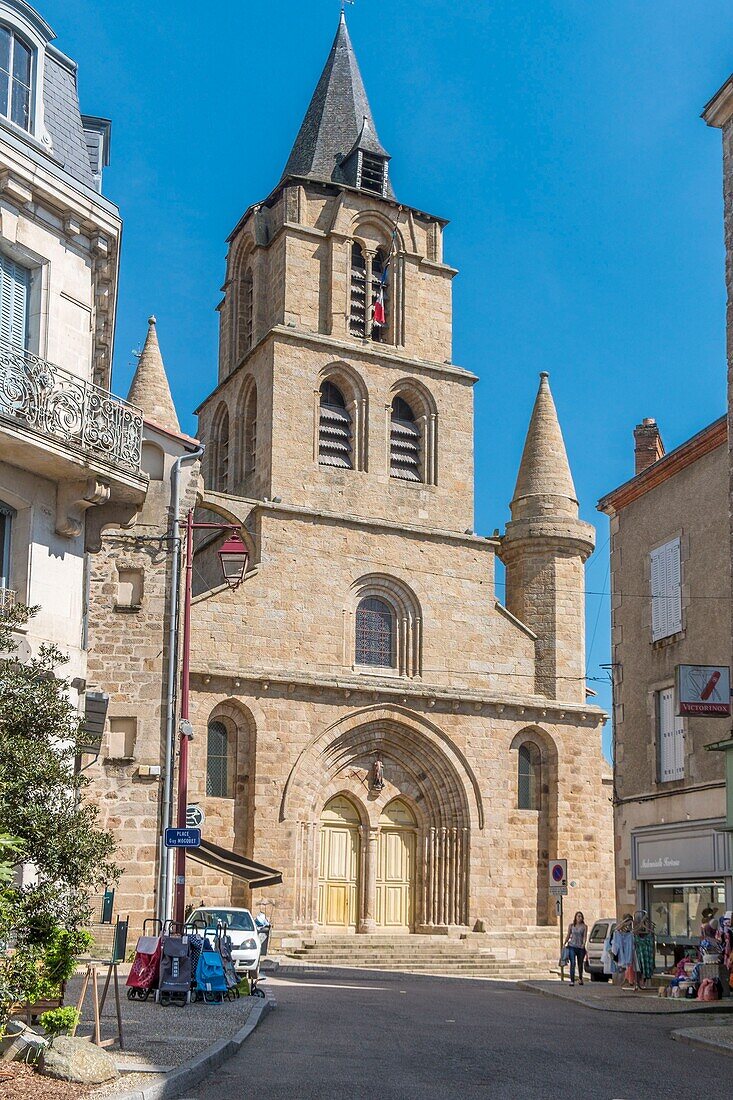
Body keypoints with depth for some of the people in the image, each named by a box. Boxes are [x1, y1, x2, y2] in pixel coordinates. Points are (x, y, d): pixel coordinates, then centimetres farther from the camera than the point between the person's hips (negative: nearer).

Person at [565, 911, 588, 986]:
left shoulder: (584, 926, 4)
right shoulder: (571, 926, 8)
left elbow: (585, 936, -5)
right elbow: (568, 936, 14)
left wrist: (583, 944, -21)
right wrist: (564, 944, 8)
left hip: (580, 947, 0)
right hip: (572, 946, 0)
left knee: (580, 964, 10)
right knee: (573, 963, -13)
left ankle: (580, 978, 34)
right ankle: (572, 980, -14)